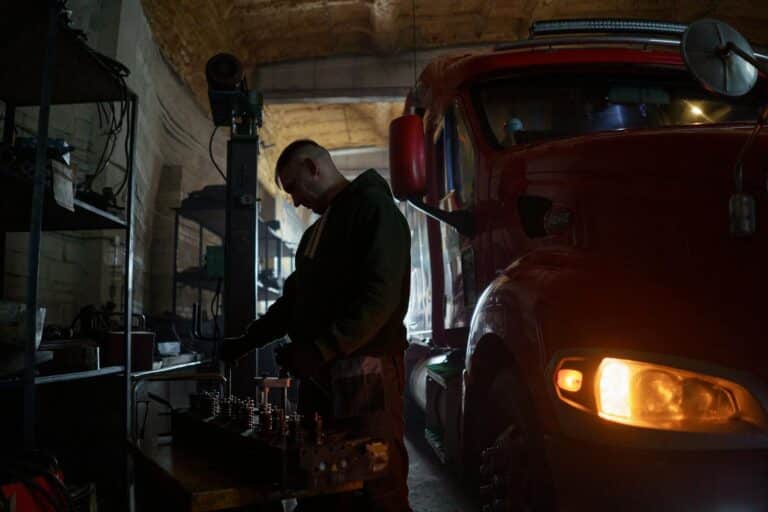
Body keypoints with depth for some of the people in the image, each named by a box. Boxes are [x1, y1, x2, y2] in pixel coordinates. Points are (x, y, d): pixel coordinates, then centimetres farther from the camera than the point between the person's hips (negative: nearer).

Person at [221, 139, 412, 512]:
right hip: (320, 374, 9)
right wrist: (246, 342, 24)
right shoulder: (316, 231, 24)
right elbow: (294, 299, 30)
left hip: (364, 373, -9)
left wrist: (320, 350, -20)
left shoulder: (372, 205, -5)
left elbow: (381, 295, -17)